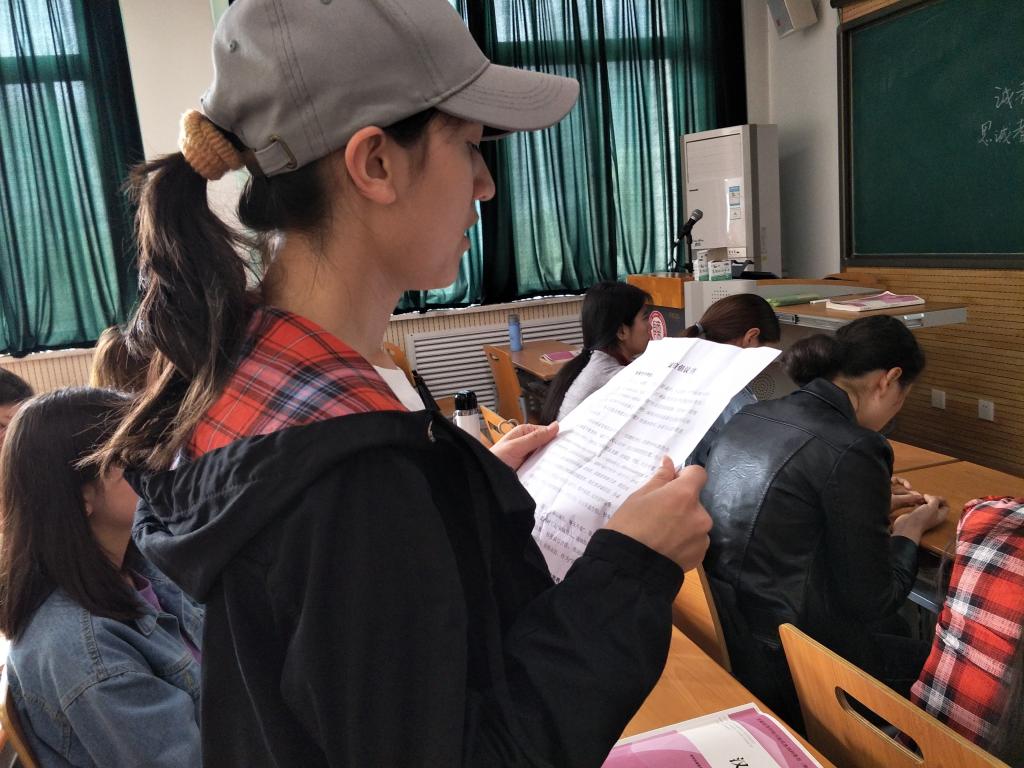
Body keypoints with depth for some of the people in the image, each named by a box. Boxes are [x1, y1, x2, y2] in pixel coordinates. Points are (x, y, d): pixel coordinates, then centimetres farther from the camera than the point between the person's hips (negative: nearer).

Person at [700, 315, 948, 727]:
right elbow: (873, 601, -12)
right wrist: (911, 528, 6)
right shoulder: (851, 451, -21)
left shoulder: (750, 417, 2)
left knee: (899, 631, 25)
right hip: (781, 669, -8)